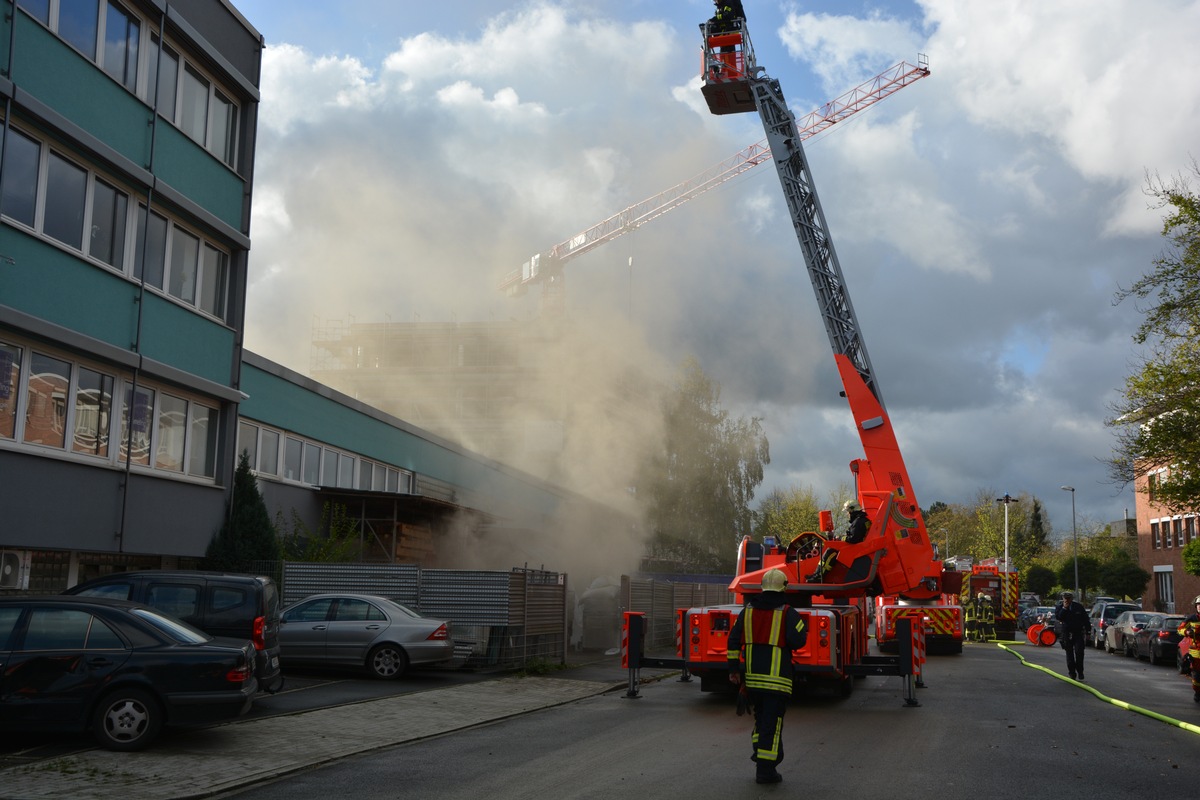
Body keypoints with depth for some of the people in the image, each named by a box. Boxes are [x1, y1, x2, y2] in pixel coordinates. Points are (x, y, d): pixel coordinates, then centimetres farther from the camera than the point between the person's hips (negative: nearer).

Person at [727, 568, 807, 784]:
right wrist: (801, 630, 6)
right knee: (772, 723, 0)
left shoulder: (748, 610, 8)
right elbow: (798, 640, -17)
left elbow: (734, 640, 5)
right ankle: (766, 769, -1)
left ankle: (760, 756, 17)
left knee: (761, 719, 20)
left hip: (752, 676, 5)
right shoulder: (787, 612, -7)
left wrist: (734, 669, 9)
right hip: (777, 676, -5)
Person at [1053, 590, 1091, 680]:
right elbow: (1058, 617, -16)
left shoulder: (1078, 607, 0)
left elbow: (1086, 619, 6)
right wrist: (1064, 608, -22)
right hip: (1067, 634, 1)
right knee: (1069, 654, 6)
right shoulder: (1060, 607, 0)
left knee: (1079, 652, -11)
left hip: (1078, 633, -1)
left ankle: (1080, 672, 1)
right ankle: (1072, 672, 15)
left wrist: (1088, 631, 3)